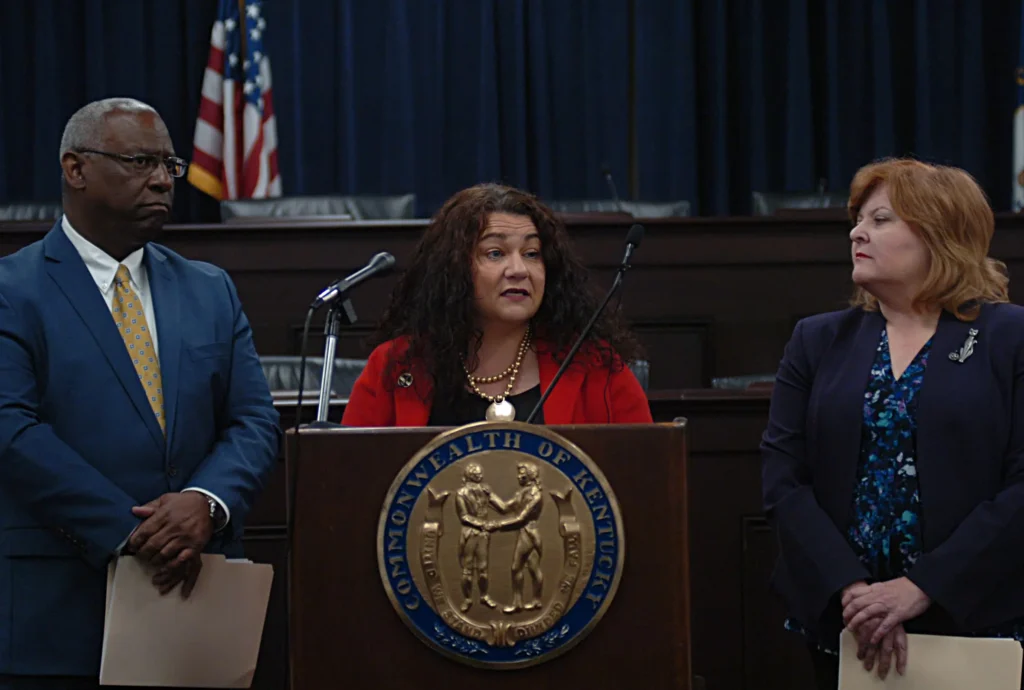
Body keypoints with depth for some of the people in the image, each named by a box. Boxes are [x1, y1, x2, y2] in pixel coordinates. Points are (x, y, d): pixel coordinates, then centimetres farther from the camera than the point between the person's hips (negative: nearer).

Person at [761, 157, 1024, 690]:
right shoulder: (817, 342, 9)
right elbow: (783, 480, 0)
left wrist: (921, 588, -18)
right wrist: (850, 590, -14)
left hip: (974, 620, -3)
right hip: (840, 625, 3)